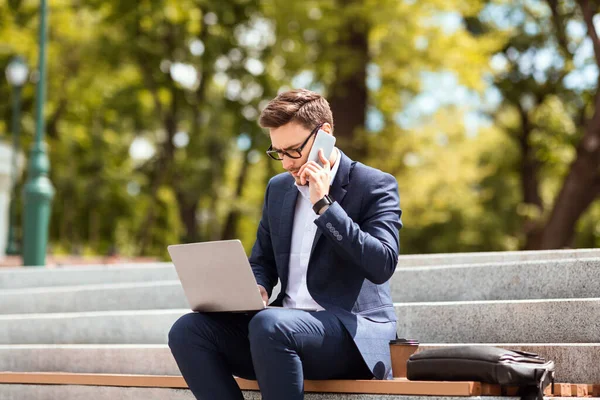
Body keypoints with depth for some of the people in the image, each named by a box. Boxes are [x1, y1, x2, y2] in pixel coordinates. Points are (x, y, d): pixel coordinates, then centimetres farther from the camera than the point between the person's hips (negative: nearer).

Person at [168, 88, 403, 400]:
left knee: (269, 324, -37)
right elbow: (261, 261, 24)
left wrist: (324, 204, -16)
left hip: (354, 331, -6)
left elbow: (382, 265, -16)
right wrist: (256, 290, 0)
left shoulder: (375, 185, -3)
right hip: (288, 325, 6)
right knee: (188, 330, -16)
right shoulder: (279, 187, 17)